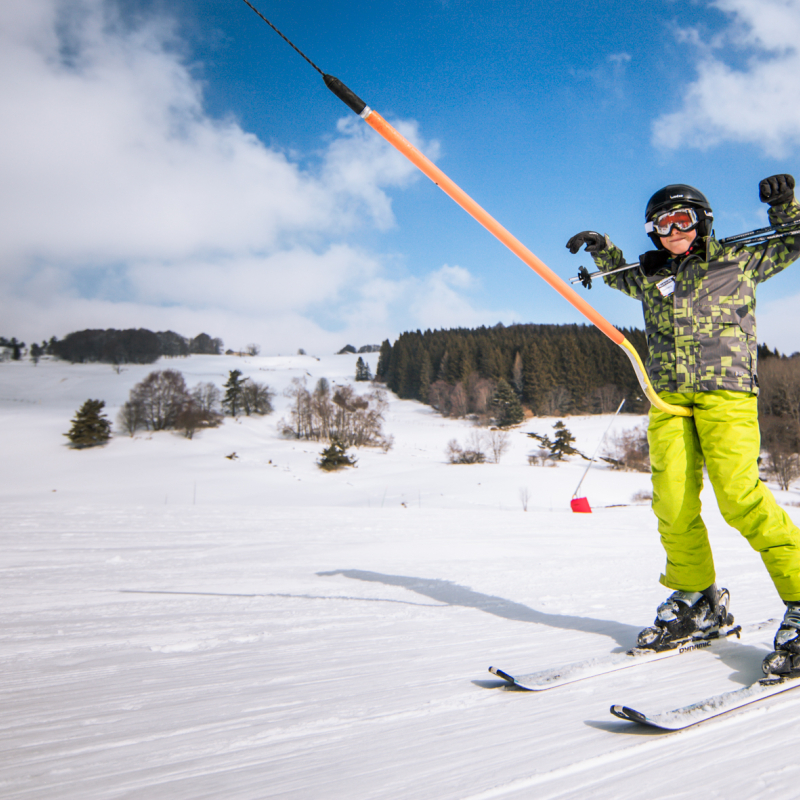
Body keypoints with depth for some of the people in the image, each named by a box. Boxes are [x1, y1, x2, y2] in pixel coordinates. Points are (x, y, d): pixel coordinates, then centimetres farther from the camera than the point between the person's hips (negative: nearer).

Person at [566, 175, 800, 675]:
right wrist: (601, 248, 24)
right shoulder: (650, 276, 18)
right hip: (669, 397, 4)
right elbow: (621, 275, 40)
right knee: (672, 503, -5)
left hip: (725, 392, -4)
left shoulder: (736, 259, 8)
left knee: (740, 496, -20)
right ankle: (697, 602, 9)